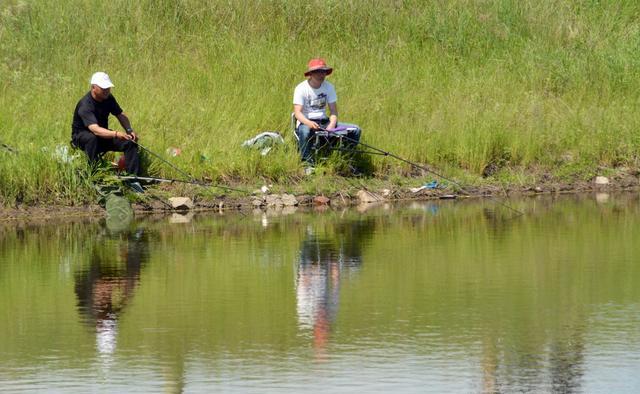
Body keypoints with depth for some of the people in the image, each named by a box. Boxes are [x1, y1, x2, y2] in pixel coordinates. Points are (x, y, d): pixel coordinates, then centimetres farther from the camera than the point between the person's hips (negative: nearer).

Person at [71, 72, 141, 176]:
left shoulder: (108, 98, -5)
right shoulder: (85, 105, -29)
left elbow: (121, 115, 6)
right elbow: (95, 129, -42)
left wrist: (129, 130, -15)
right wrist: (117, 134, -56)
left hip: (103, 134, 6)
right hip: (81, 136, -6)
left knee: (130, 142, -14)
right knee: (92, 138, -41)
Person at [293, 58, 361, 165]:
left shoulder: (329, 87, 4)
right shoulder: (301, 88, -10)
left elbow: (333, 111, 1)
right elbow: (297, 112, -18)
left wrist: (331, 126, -20)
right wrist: (309, 123, -39)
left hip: (324, 122, 5)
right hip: (306, 122, -5)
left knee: (355, 130, -10)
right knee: (305, 131, -43)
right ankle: (306, 162, -29)